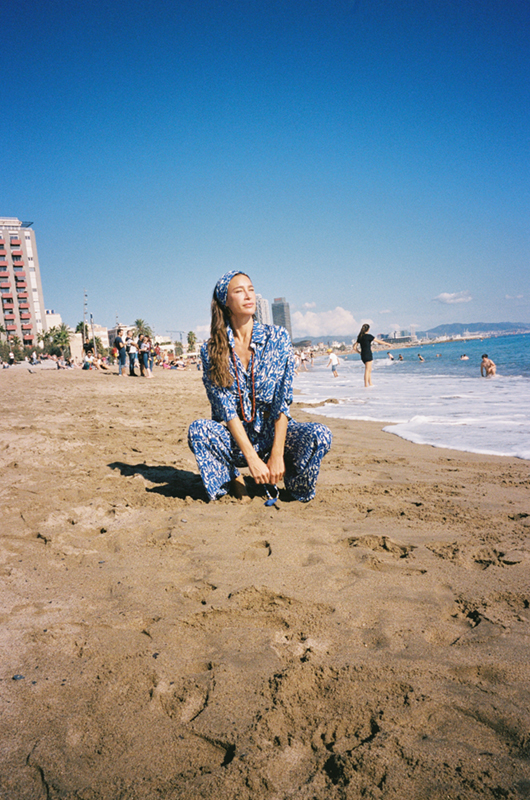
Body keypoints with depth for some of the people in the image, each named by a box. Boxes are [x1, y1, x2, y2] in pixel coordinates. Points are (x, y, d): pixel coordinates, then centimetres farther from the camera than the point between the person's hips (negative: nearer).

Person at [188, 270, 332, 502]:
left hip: (273, 431, 0)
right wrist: (252, 458, -22)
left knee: (319, 434, -28)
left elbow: (283, 400, -9)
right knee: (197, 429, -30)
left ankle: (292, 482, 2)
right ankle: (233, 478, -2)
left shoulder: (277, 337, -4)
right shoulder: (211, 350, -4)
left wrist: (276, 454, -18)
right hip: (234, 438, 0)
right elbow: (225, 408, -11)